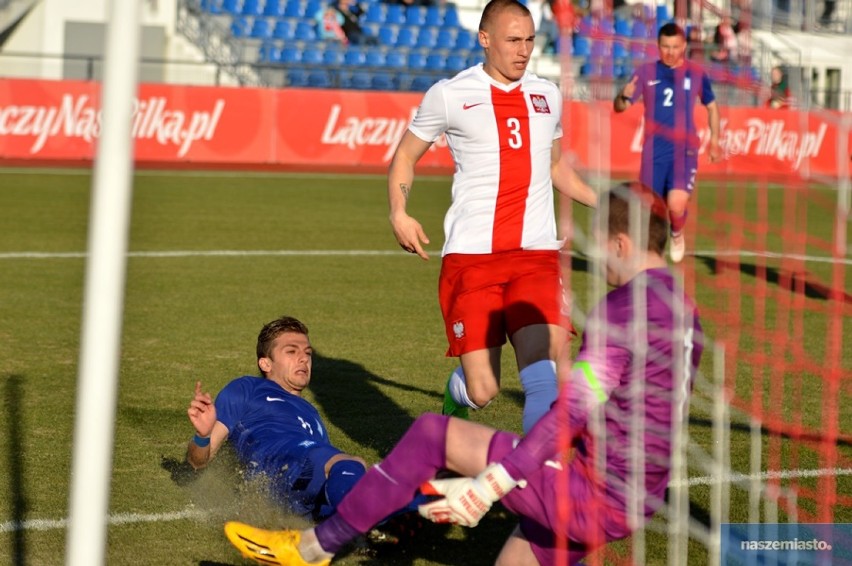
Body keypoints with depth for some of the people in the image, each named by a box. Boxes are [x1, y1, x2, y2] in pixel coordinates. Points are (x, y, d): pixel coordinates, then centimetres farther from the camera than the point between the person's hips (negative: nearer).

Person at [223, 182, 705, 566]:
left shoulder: (623, 307, -16)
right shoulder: (684, 311, 13)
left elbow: (571, 412, -24)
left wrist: (491, 484, -24)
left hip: (592, 493, -9)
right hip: (637, 500, 9)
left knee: (432, 433, -3)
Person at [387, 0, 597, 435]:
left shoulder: (547, 96, 15)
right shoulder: (450, 95, 3)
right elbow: (405, 155, 13)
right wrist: (398, 213, -3)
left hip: (537, 256, 3)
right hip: (470, 256, -2)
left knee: (544, 377, -18)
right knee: (482, 390, -5)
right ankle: (456, 398, 31)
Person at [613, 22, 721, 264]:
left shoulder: (696, 73, 3)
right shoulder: (646, 72, 1)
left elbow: (711, 106, 18)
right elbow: (619, 107, -3)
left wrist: (714, 139, 12)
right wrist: (624, 96, -26)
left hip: (684, 150, -1)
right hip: (654, 150, 1)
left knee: (676, 205, -19)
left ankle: (677, 234, 15)